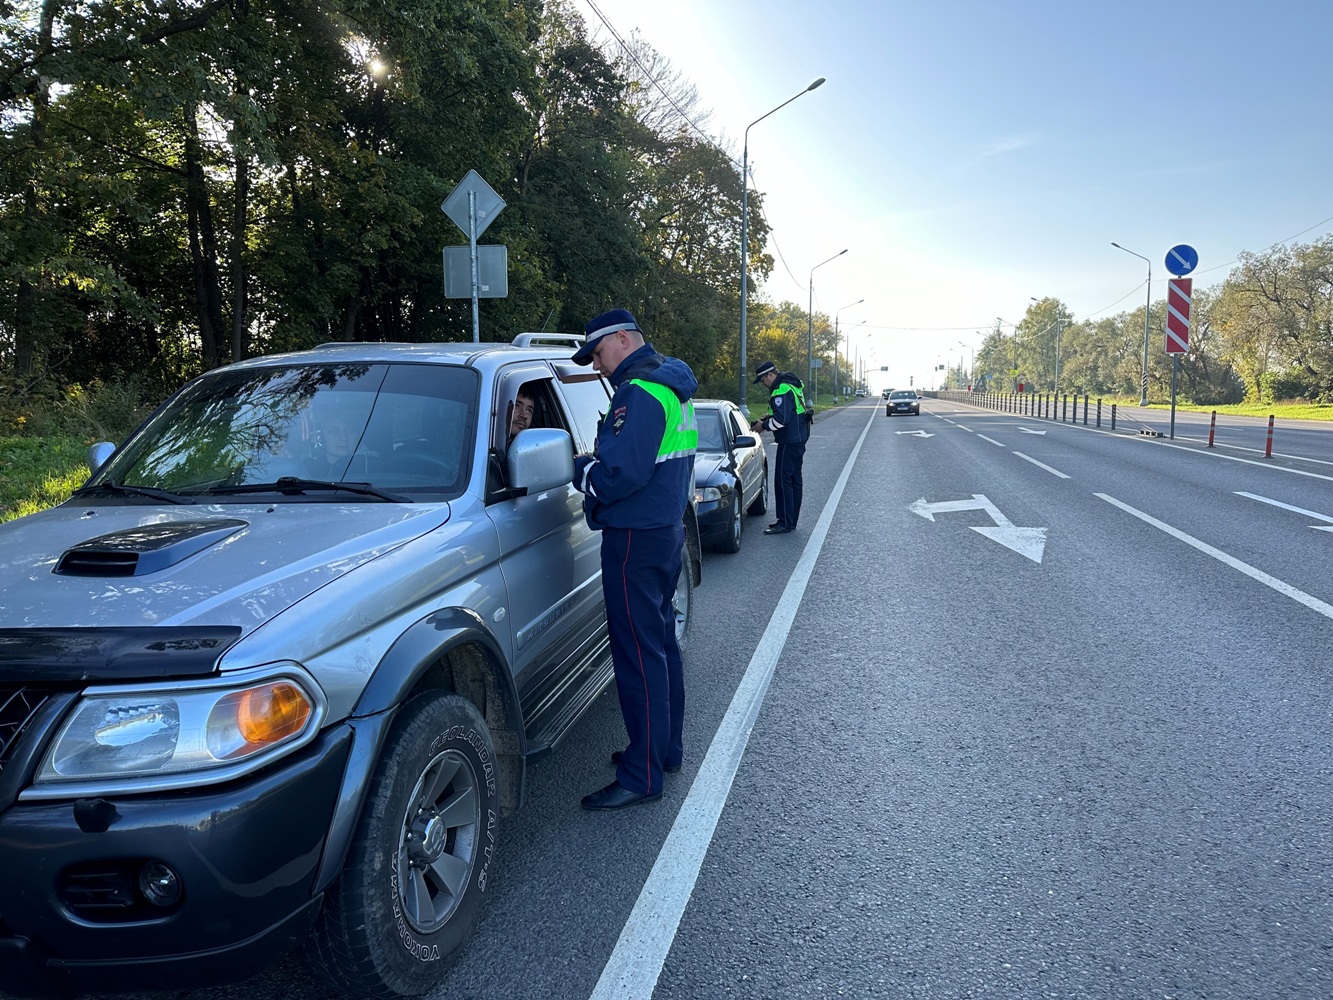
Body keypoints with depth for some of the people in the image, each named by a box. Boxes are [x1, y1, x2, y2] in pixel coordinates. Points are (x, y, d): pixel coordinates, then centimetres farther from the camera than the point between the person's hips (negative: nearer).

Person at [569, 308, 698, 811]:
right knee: (661, 643, 18)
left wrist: (581, 470, -8)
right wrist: (594, 465, 8)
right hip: (667, 528, 11)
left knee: (639, 655, -5)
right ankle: (666, 748, 31)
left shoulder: (640, 392, -18)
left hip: (636, 541, -11)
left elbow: (622, 473, -25)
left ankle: (642, 775, 2)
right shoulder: (671, 387, 15)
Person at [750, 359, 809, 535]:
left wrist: (764, 426, -9)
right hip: (798, 439, 11)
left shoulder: (781, 390, -18)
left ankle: (785, 523, -7)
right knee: (794, 480, 14)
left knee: (782, 480, -8)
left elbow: (781, 420, -24)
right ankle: (791, 520, 21)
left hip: (789, 441, -11)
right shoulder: (791, 384, 15)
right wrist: (767, 418, 12)